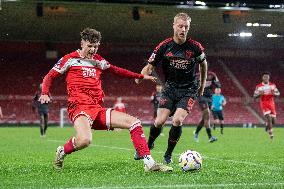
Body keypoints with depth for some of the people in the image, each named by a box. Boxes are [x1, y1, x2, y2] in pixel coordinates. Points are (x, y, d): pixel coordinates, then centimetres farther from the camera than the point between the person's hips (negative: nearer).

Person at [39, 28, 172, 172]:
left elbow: (117, 71, 33)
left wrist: (141, 76, 31)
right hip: (79, 107, -6)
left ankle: (149, 163, -7)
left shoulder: (98, 61, 19)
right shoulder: (70, 59, 4)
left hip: (98, 109, 7)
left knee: (134, 122, -5)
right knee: (85, 140, -36)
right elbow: (49, 76, 7)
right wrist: (45, 93, -12)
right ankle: (62, 152, -3)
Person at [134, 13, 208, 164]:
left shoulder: (195, 47, -8)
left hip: (189, 90, -1)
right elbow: (150, 66, -5)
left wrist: (202, 86, 17)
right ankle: (148, 146, 20)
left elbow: (203, 64, 12)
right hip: (170, 88, 1)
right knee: (160, 121, -11)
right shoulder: (164, 46, -8)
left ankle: (168, 154, 1)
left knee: (177, 120, -20)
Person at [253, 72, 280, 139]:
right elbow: (255, 96, 3)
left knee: (273, 119, 3)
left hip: (271, 103, 3)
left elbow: (278, 94, 10)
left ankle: (268, 126, 35)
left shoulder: (272, 85, 6)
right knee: (268, 117, -20)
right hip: (264, 104, -3)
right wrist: (259, 94, -18)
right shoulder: (259, 86, 0)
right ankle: (270, 133, -15)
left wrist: (274, 93, -13)